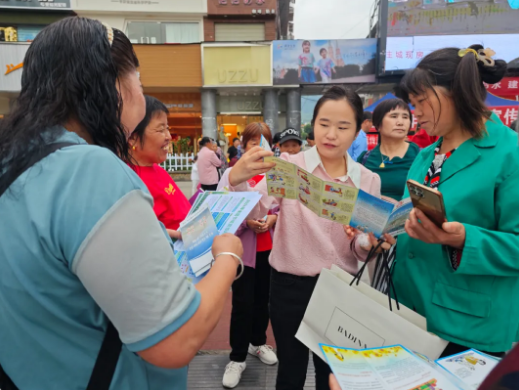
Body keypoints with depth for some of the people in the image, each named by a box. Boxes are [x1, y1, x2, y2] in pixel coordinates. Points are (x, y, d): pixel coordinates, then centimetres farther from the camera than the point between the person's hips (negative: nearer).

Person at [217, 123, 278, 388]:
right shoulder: (232, 174, -3)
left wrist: (274, 217, -16)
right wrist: (245, 220, -23)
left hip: (271, 247, 3)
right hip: (242, 247, -3)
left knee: (263, 298, 17)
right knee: (242, 303, 1)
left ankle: (258, 342, 39)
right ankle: (237, 357, 19)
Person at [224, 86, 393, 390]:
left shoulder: (368, 180, 0)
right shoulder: (290, 166, -8)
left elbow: (362, 253, 3)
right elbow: (251, 214, -17)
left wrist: (366, 243, -20)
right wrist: (237, 179, -36)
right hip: (291, 287, -2)